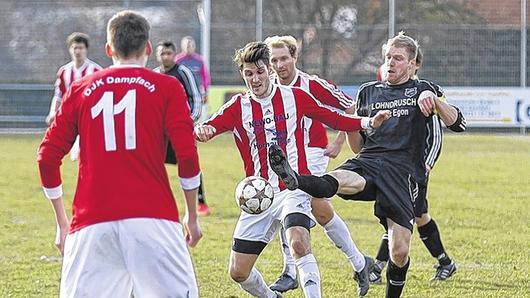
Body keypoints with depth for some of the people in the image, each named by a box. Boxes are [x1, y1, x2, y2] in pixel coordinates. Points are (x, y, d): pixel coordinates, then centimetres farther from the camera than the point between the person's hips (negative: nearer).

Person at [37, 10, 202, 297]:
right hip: (153, 217, -2)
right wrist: (192, 216, 9)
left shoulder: (80, 90, 14)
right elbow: (187, 157, -2)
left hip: (90, 223, 2)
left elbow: (47, 157, 12)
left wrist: (62, 223, 21)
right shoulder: (167, 88, 7)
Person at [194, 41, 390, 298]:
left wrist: (368, 122, -3)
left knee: (298, 243, -33)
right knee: (238, 272, 3)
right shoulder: (238, 107, 2)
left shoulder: (294, 97, 1)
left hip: (294, 188, -3)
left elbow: (334, 119, 11)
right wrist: (201, 130, -36)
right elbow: (209, 128, -12)